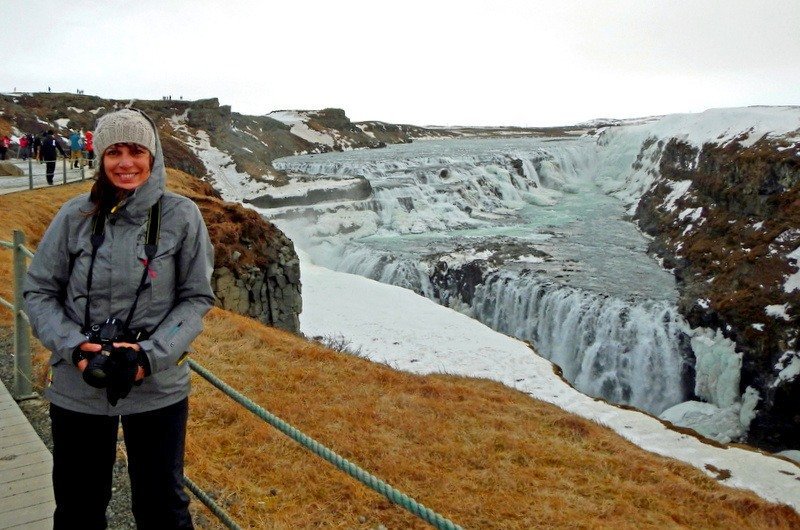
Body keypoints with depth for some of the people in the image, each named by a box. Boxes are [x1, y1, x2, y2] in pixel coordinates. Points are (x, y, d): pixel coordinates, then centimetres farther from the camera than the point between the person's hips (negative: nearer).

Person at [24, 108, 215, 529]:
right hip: (76, 388, 2)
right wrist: (74, 347, -13)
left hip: (157, 388, -1)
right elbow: (38, 292, 2)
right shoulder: (75, 216, -4)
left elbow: (197, 297, -4)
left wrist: (151, 355, -16)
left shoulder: (181, 216, -8)